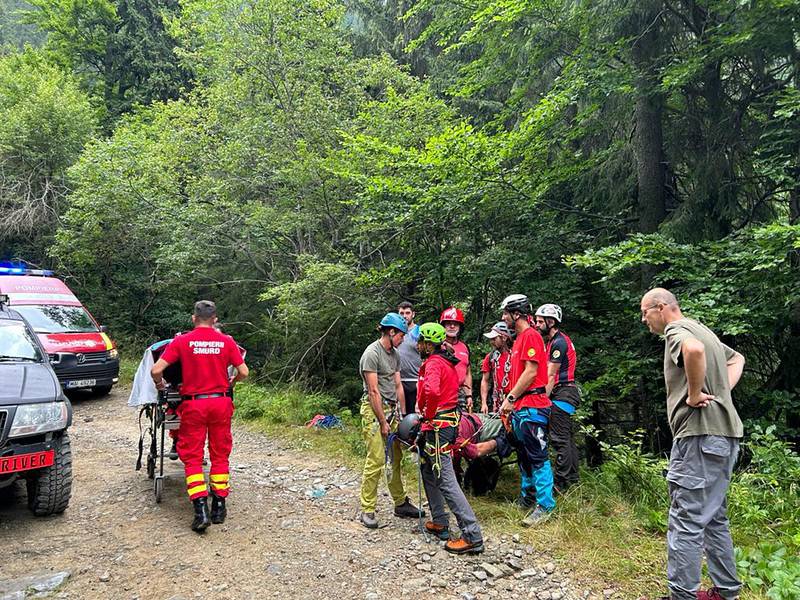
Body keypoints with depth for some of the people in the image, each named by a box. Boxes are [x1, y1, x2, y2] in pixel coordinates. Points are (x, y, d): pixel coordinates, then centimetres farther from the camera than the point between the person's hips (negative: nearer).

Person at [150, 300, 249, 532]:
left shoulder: (181, 341, -4)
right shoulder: (226, 341, 0)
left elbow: (156, 370, -8)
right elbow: (244, 372, 0)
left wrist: (160, 384, 13)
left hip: (193, 403, -1)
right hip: (220, 402, 2)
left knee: (192, 457, 7)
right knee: (220, 455, 13)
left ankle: (201, 510, -1)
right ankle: (219, 507, 20)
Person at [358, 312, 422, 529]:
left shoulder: (395, 354, 14)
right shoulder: (372, 353, -12)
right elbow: (373, 391, -14)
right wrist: (383, 422, -13)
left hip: (391, 408, 8)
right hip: (374, 409, -8)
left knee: (396, 458, 11)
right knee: (376, 460, -9)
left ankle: (401, 503, 22)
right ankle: (367, 510, 2)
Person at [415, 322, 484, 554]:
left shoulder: (433, 363, -16)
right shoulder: (446, 362, 16)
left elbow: (432, 390, -36)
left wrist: (428, 414, -19)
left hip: (437, 427, -11)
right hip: (446, 422, 11)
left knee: (446, 482, -9)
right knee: (428, 473, 21)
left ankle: (473, 537, -7)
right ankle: (440, 522, 29)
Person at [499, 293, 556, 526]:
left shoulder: (531, 335, -12)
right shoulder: (520, 338, 18)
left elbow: (530, 372, -19)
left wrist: (511, 397, -15)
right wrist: (511, 401, 13)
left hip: (532, 406, -10)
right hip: (520, 406, 10)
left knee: (537, 457, -5)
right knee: (523, 455, 16)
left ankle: (545, 505, 2)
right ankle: (527, 496, 27)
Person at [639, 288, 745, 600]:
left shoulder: (676, 329, -10)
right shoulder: (700, 329, 20)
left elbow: (694, 350, -35)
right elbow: (737, 358, 33)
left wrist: (694, 394, -22)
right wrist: (722, 391, 17)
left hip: (700, 435, -10)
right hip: (723, 433, 10)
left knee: (686, 522, -5)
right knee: (713, 518, 19)